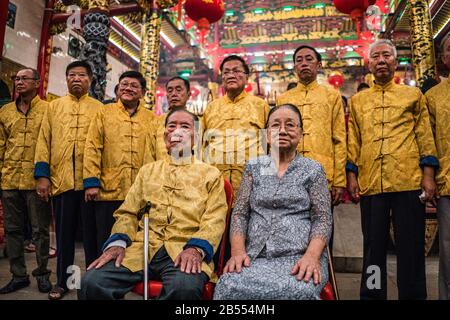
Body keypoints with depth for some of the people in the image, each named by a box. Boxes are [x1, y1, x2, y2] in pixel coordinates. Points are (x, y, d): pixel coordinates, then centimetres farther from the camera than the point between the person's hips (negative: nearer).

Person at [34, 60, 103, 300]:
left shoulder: (98, 108, 7)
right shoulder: (54, 106, 13)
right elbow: (44, 141, 7)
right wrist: (42, 175, -2)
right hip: (60, 180, 2)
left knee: (91, 233, 5)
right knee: (64, 233, 11)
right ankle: (62, 281, 25)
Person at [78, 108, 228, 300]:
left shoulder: (211, 175, 14)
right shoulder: (148, 170, 24)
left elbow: (215, 219, 1)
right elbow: (128, 213, 17)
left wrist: (196, 248, -19)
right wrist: (117, 242, -3)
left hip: (184, 250, -2)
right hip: (142, 247, 3)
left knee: (185, 287, -36)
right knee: (91, 283, -22)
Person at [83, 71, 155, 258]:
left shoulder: (151, 119, 11)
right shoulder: (104, 113, 8)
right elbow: (92, 148, 0)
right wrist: (91, 182, -8)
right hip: (108, 191, -1)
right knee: (106, 245, 9)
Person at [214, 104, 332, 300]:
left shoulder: (314, 170, 8)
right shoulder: (254, 166, 14)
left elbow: (323, 219, 1)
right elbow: (240, 213, 8)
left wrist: (312, 255, -17)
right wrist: (237, 251, -8)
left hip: (299, 257, -1)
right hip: (256, 257, 1)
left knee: (298, 290, -35)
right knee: (230, 288, -30)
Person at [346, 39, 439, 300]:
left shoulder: (413, 95, 12)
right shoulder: (357, 100, 15)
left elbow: (425, 136, 6)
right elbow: (353, 141, 12)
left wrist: (428, 175, -3)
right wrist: (352, 176, 3)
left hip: (409, 181, -1)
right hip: (370, 183, 1)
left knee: (411, 247, 4)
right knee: (374, 246, 8)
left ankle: (413, 294, 18)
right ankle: (372, 294, 20)